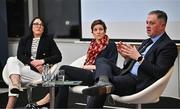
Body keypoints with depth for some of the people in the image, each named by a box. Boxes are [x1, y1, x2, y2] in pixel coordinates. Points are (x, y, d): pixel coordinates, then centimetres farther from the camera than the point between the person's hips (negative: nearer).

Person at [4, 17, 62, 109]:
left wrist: (43, 61, -14)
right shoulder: (24, 40, 18)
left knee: (13, 72, -28)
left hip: (41, 71, -3)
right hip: (25, 67, 4)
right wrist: (32, 62, -16)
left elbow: (58, 57, 1)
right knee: (11, 60, -28)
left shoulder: (49, 40, 11)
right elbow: (19, 56, 2)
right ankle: (16, 86, -49)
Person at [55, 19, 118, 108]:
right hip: (88, 73, 6)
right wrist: (85, 67, -2)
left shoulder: (111, 45, 3)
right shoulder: (93, 44, 22)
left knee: (64, 69, -19)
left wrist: (93, 67, -9)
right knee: (64, 78, -24)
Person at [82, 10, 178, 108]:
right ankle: (103, 82, -34)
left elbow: (159, 73, -18)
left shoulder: (169, 45, -8)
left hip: (139, 83, -9)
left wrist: (138, 57, -20)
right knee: (101, 61, -10)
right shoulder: (147, 42, 19)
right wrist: (126, 56, -3)